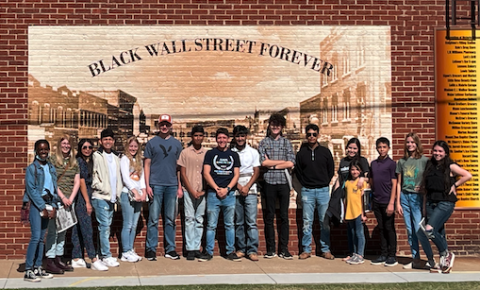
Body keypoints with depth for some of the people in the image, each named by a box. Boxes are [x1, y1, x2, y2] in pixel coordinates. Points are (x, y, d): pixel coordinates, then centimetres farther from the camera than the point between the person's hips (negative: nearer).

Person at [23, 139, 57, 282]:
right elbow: (31, 190, -10)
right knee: (36, 237, -12)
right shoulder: (32, 168, -5)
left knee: (41, 238, 8)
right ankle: (28, 271, -10)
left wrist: (53, 207, 0)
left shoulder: (51, 168, 12)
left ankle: (37, 268, 13)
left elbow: (54, 188, 11)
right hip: (36, 204, -6)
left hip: (48, 204, 6)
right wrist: (42, 207, -13)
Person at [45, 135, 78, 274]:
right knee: (53, 230, -6)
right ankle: (50, 262, -4)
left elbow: (77, 182, 10)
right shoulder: (53, 160, -2)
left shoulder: (74, 162, 13)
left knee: (63, 231, 10)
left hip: (69, 201, 6)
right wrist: (62, 197, -12)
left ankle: (58, 259, 17)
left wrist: (71, 198, -3)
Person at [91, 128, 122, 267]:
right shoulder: (97, 156, -5)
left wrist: (117, 192, 8)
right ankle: (106, 256, -8)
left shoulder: (116, 157, 16)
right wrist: (104, 190, -12)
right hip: (100, 197, -7)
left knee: (106, 226, 10)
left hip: (111, 198, 7)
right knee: (104, 226, -10)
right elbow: (93, 177, -10)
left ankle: (101, 254, 17)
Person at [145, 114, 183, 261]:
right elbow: (147, 165, 4)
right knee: (153, 219, -3)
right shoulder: (152, 143, 6)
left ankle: (170, 249, 12)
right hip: (156, 185, -2)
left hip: (172, 185, 2)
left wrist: (180, 187, 7)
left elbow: (179, 166, 13)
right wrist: (147, 185, -4)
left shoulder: (177, 144, 12)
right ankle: (151, 249, 2)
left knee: (171, 219, 6)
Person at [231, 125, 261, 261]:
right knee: (238, 222, 3)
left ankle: (252, 250, -5)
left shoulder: (253, 152, 9)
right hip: (235, 191, 0)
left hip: (250, 191, 0)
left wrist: (247, 187, -6)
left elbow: (256, 172, 6)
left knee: (251, 222, -6)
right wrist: (239, 186, -7)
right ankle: (241, 249, 9)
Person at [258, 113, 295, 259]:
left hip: (284, 182, 1)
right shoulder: (263, 143, 8)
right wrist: (282, 161, -3)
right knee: (269, 217, 2)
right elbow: (263, 162, -6)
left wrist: (272, 165, -6)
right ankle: (270, 250, 8)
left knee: (284, 216, 2)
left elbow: (291, 163, -2)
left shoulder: (286, 142, 10)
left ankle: (284, 249, 6)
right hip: (269, 182, -1)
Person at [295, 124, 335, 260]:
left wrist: (326, 183, 5)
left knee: (325, 221, 2)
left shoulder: (325, 152, 5)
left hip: (323, 190, 0)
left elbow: (331, 170, 12)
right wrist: (304, 183, 5)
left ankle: (326, 249, 9)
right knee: (307, 222, 1)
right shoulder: (301, 153, 5)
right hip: (307, 191, 0)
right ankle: (306, 249, 7)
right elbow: (297, 171, 12)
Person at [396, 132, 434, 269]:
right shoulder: (402, 161, 10)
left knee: (419, 230, -10)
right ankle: (415, 260, 12)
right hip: (405, 196, 4)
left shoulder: (424, 160, -1)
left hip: (418, 197, -4)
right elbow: (399, 183, 12)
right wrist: (398, 202, 8)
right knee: (410, 231, 5)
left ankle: (430, 259, 3)